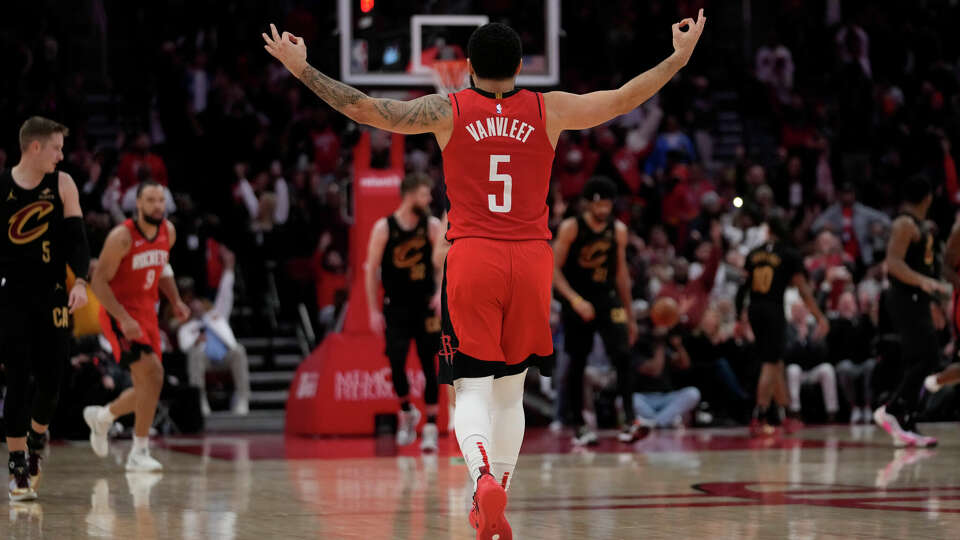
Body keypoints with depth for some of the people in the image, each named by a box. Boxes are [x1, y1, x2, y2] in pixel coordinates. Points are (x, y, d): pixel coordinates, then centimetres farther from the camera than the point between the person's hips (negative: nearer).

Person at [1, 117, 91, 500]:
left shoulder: (62, 185, 2)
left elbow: (76, 237, -1)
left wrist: (80, 282, -15)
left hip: (52, 295, 2)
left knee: (51, 380, 3)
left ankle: (37, 438, 32)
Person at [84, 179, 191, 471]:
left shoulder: (168, 232, 2)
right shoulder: (122, 236, -19)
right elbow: (99, 281, -18)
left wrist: (175, 300, 7)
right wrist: (124, 319, -26)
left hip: (146, 313, 7)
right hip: (119, 314, -7)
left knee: (148, 386, 9)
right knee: (152, 373, -22)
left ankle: (101, 416, 38)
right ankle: (139, 453, -15)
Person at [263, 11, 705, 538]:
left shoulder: (447, 111, 0)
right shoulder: (549, 111, 5)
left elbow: (367, 109, -1)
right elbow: (623, 99, 12)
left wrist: (302, 69, 8)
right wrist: (679, 58, 25)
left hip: (471, 258, -2)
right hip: (531, 258, 2)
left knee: (472, 390, -3)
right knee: (510, 390, 15)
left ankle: (483, 476, -31)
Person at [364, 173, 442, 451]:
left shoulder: (432, 226, 0)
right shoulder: (384, 227, -5)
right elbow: (371, 270, -1)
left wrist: (440, 292, -14)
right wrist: (374, 311, -5)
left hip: (426, 305, 1)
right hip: (396, 306, -1)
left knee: (429, 365, 0)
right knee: (396, 362, -10)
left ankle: (430, 427, 5)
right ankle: (407, 413, 16)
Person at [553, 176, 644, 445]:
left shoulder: (618, 230, 5)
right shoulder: (570, 228, -7)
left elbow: (621, 273, 13)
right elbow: (554, 269, -9)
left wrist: (630, 316, 14)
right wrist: (575, 300, -23)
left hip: (608, 300, 2)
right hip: (577, 303, -2)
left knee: (622, 356, -16)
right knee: (577, 363, 5)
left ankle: (629, 422, -22)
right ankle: (578, 425, 18)